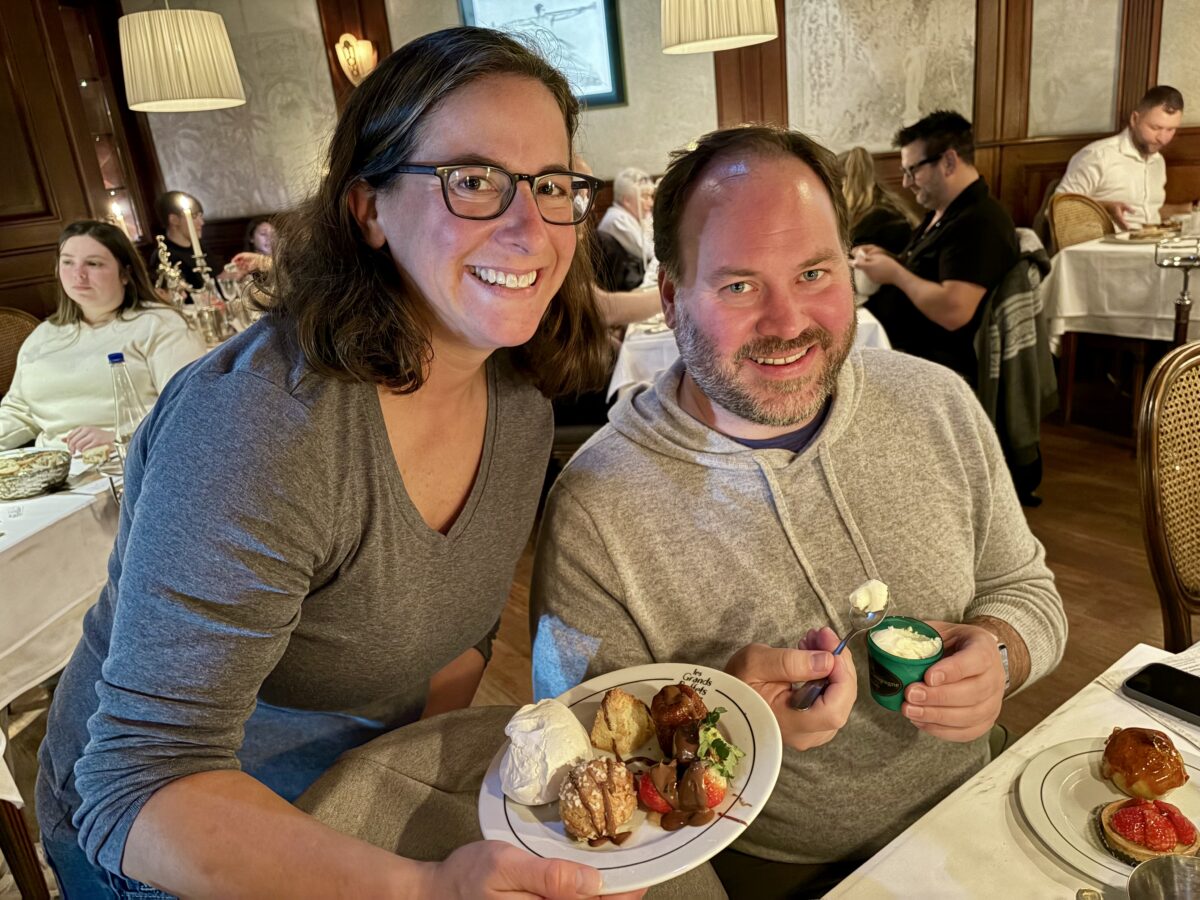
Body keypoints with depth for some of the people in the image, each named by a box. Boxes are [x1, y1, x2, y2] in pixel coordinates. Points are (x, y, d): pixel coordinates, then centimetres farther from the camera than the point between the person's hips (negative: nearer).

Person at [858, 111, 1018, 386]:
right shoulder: (942, 213, 16)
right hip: (887, 342, 10)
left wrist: (895, 273, -16)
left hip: (930, 367, -10)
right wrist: (886, 260, 8)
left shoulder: (980, 223, -18)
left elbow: (953, 311, -28)